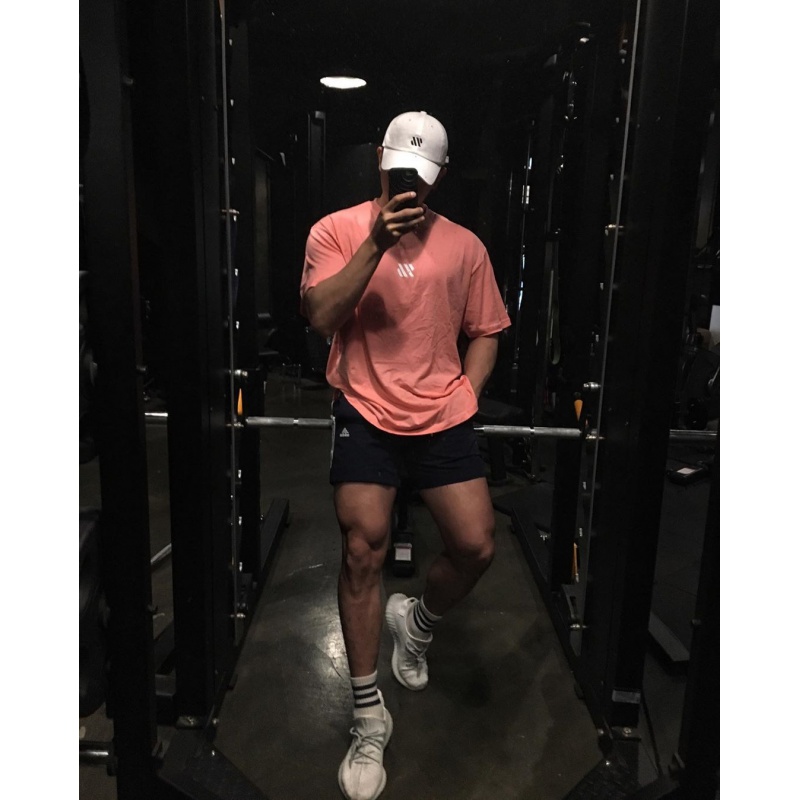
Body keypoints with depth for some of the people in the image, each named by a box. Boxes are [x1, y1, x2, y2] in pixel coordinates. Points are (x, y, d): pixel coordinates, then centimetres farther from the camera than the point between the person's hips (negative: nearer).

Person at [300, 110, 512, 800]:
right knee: (363, 549, -9)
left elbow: (485, 331, 15)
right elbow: (319, 317, -9)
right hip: (366, 413, -2)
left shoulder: (464, 246, 11)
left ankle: (415, 622, 31)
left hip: (442, 417, 3)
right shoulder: (339, 229, 5)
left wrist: (466, 394, 1)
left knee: (477, 546, -6)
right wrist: (377, 243, -16)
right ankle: (369, 719, 12)